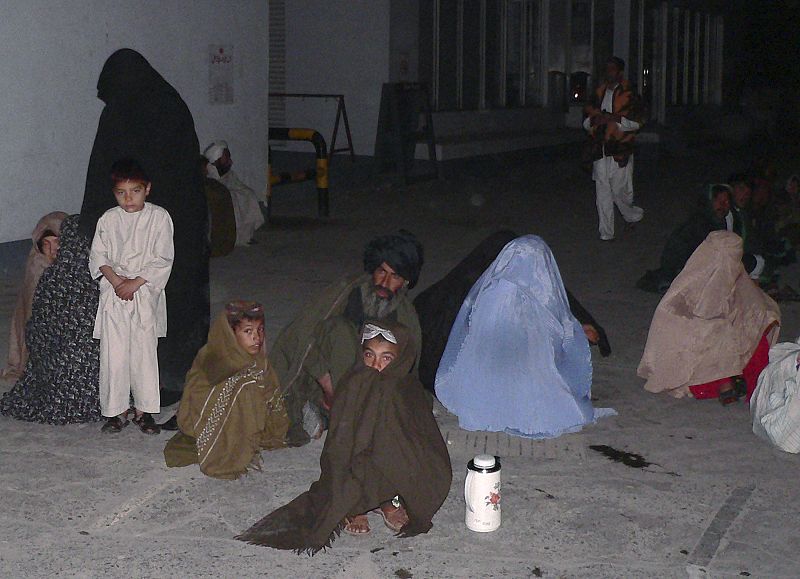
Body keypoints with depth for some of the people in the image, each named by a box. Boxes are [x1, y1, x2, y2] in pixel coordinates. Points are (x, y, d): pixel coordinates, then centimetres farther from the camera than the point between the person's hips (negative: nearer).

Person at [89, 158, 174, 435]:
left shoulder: (159, 217, -2)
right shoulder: (108, 219, 4)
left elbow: (163, 260, -6)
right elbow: (98, 256, 4)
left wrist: (135, 283, -12)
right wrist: (116, 280, -12)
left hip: (146, 292, -1)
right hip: (114, 293, 1)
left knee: (145, 351, 1)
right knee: (113, 353, 0)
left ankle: (144, 410, 12)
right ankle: (116, 410, 10)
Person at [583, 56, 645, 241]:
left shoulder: (628, 94, -2)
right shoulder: (599, 93, 15)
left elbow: (636, 122, -9)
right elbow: (586, 120, 18)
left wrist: (612, 118, -17)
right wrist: (594, 120, -5)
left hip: (620, 149, -5)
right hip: (600, 149, 5)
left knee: (620, 189, -2)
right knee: (602, 190, 2)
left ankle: (632, 214, 28)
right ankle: (606, 232, 6)